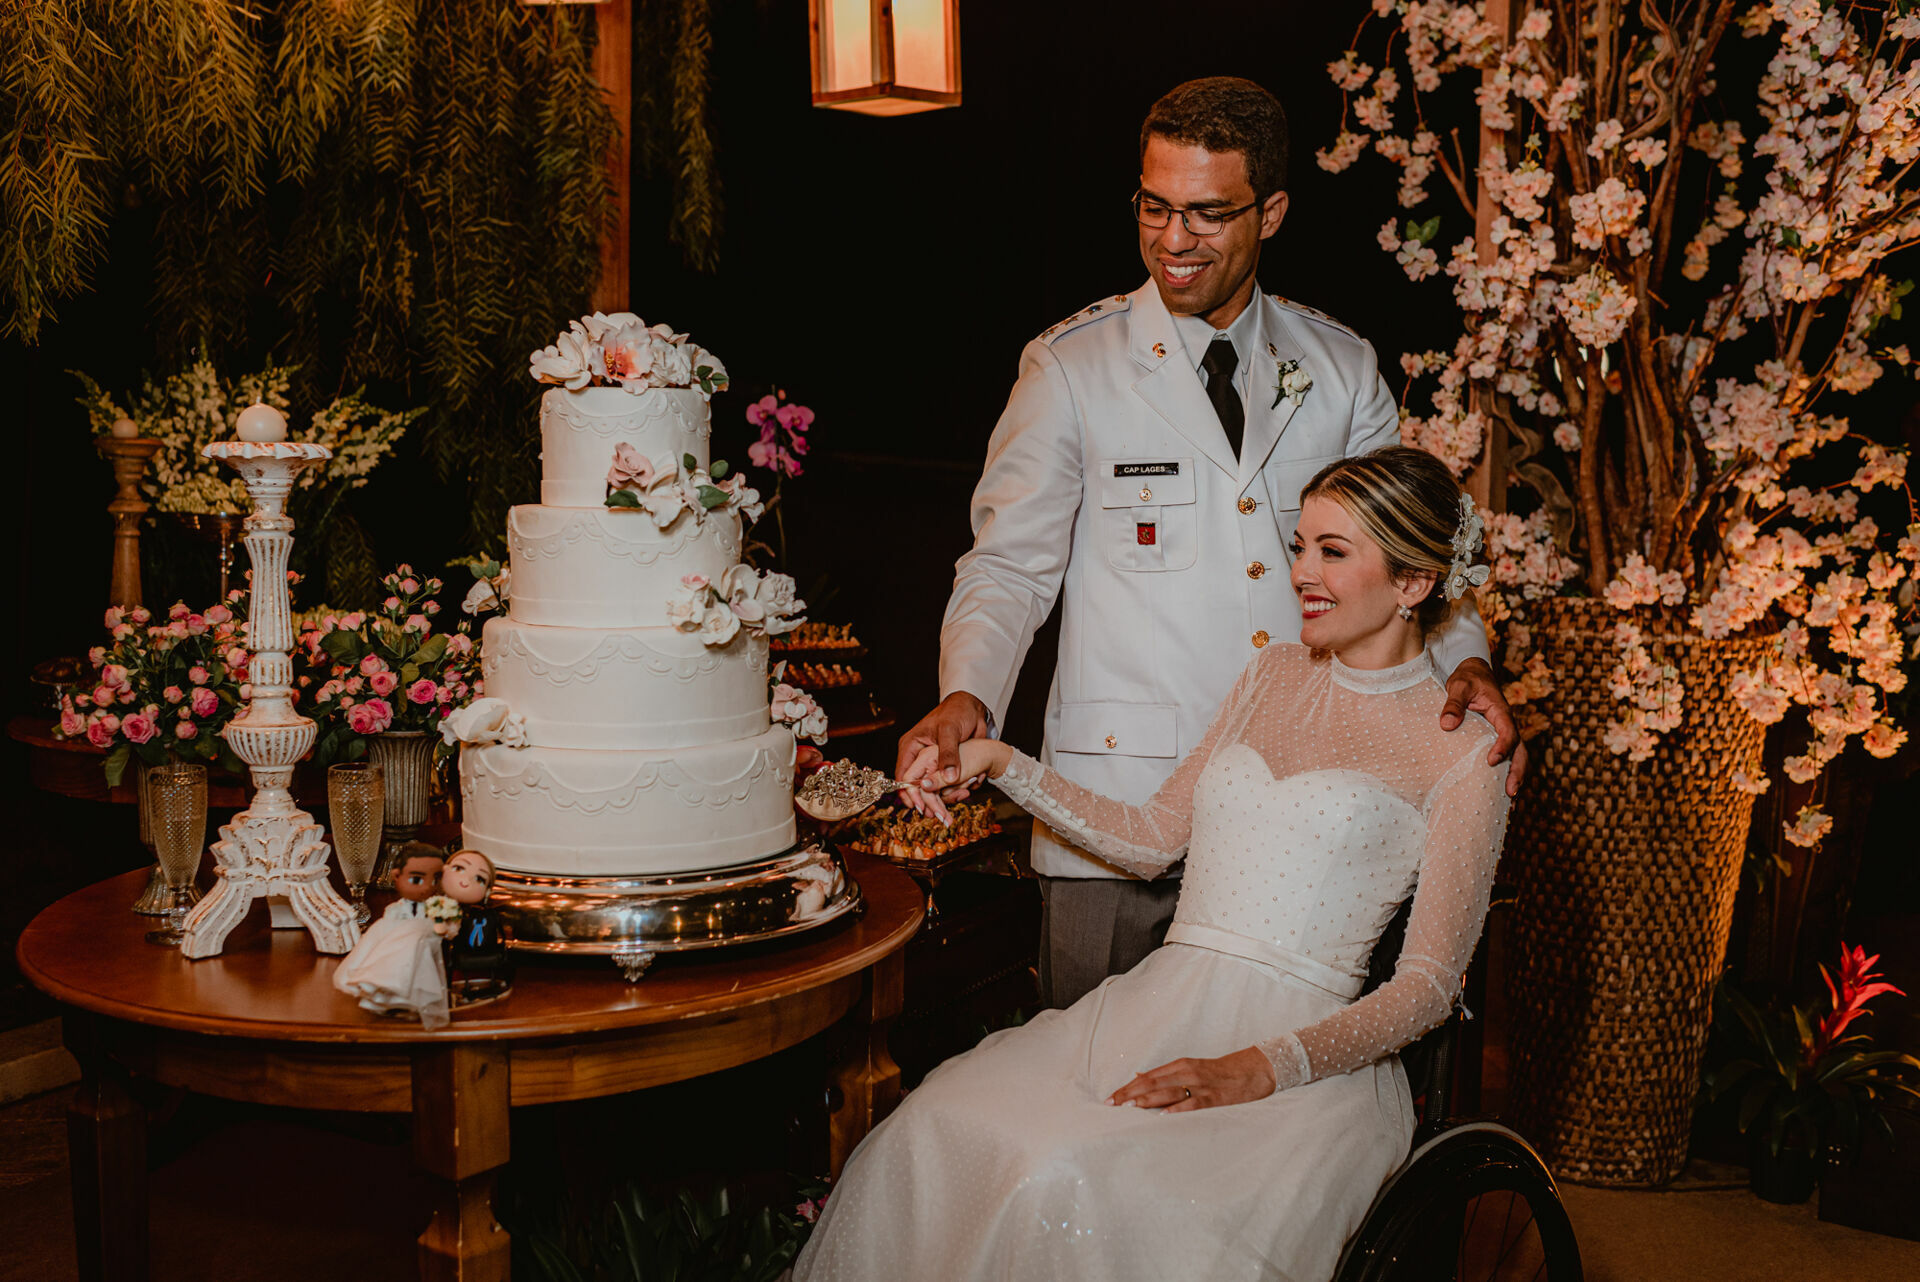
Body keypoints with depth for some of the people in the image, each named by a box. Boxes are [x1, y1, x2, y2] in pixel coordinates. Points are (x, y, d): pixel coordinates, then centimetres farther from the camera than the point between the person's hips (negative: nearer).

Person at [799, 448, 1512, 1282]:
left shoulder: (1463, 754, 0)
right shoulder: (1273, 673, 19)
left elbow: (1428, 984, -5)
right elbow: (1154, 839, 20)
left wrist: (1260, 1070, -19)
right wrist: (1000, 763, 9)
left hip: (1303, 1045, -5)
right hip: (1157, 1005, 5)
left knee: (1107, 1191, -35)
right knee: (931, 1133, -23)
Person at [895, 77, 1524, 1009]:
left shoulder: (1341, 369, 9)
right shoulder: (1073, 367, 0)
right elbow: (1010, 566, -3)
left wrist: (1464, 664, -8)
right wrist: (966, 699, -22)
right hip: (1121, 805, -2)